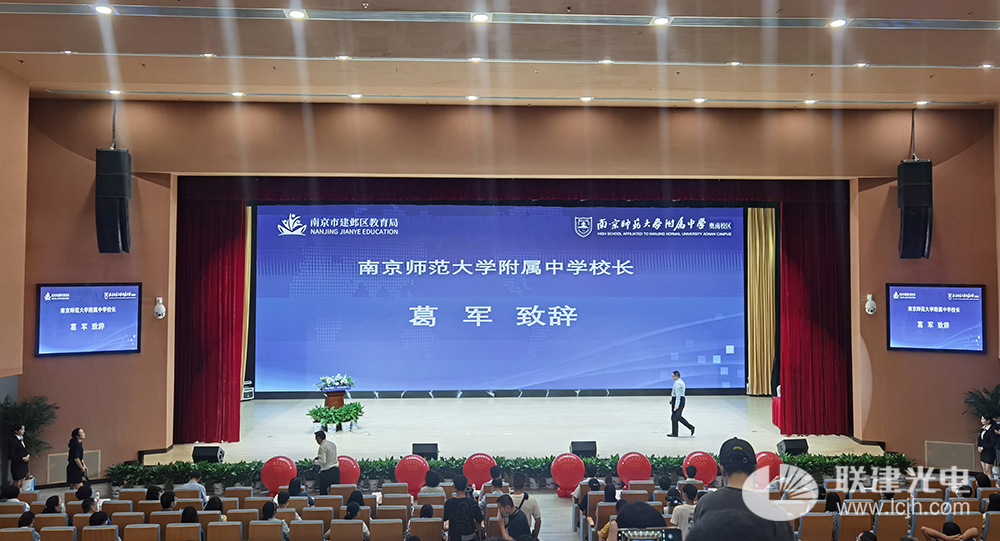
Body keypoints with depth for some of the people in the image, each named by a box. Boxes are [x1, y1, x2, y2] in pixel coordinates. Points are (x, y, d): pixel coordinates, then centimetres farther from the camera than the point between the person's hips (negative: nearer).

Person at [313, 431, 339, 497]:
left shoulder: (322, 447, -13)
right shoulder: (332, 444, 13)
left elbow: (322, 461, -18)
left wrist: (314, 461, -1)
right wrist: (319, 457, 20)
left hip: (326, 472, -8)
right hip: (336, 470, 8)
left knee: (323, 492, 0)